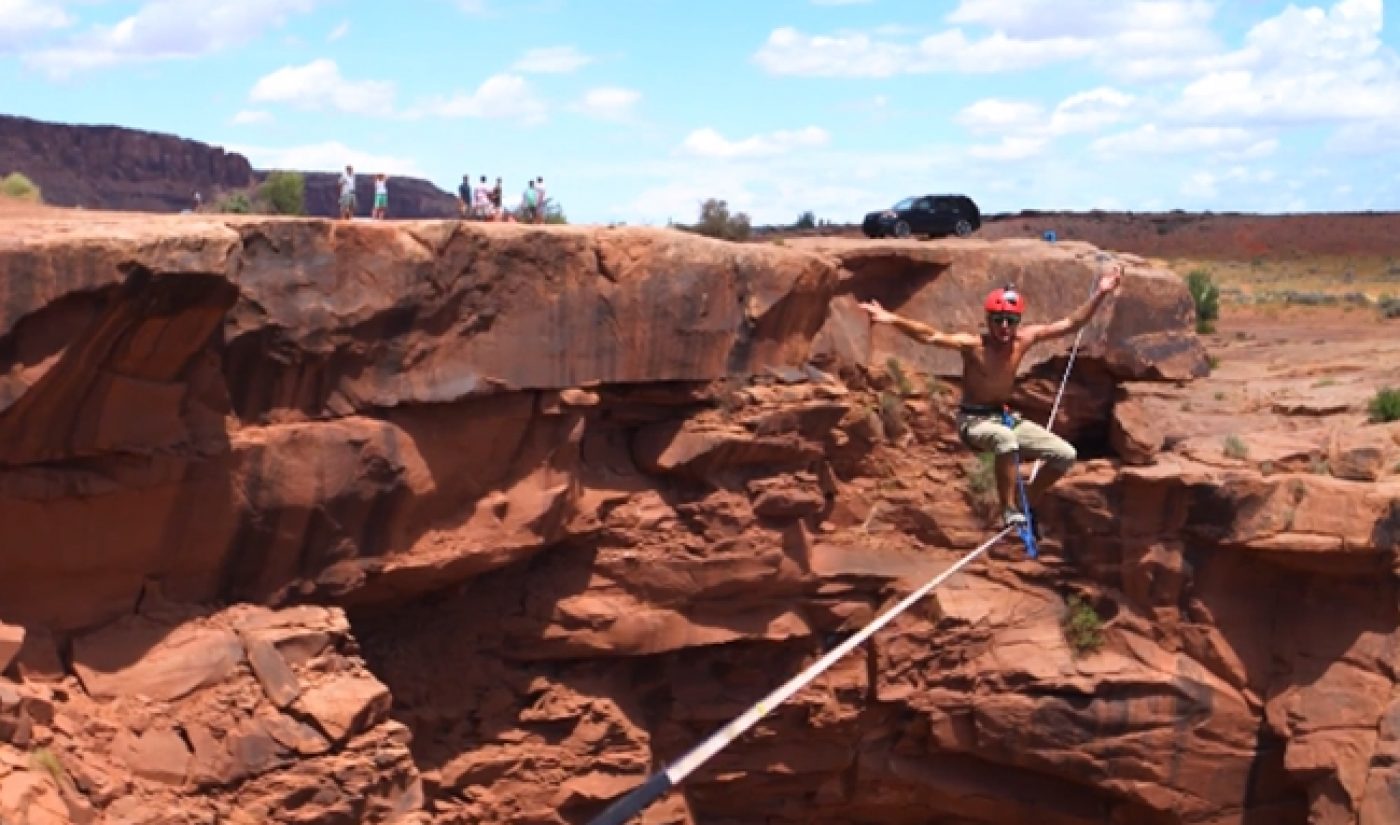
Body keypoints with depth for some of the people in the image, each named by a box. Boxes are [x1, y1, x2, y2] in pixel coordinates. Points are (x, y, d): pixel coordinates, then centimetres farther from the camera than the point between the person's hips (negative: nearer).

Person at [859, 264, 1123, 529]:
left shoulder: (1024, 339, -5)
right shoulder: (973, 345, -19)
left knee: (1066, 455, -1)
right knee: (1006, 440, -41)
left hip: (1005, 417, 6)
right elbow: (931, 336, -32)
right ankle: (1009, 511, -26)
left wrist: (1101, 294, -6)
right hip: (974, 420, -6)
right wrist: (891, 319, -46)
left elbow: (1069, 324, 0)